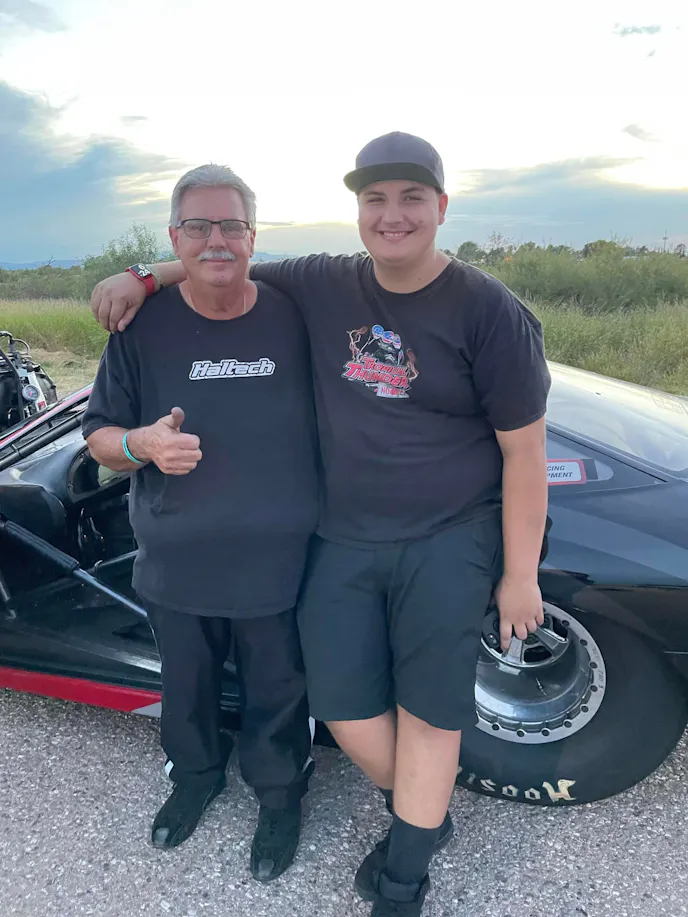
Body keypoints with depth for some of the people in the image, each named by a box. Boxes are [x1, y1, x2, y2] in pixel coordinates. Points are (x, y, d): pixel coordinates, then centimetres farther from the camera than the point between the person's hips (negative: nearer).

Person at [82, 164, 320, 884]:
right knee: (186, 689, 24)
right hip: (176, 567, 1)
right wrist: (143, 444, -22)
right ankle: (195, 779, 54)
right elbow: (98, 436, 1)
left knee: (276, 692, 17)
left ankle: (278, 796, 46)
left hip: (278, 567, -1)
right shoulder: (143, 326, -6)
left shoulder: (293, 316, -6)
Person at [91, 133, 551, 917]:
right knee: (343, 706, 9)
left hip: (447, 542, -3)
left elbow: (524, 451, -8)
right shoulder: (322, 287, 1)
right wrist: (141, 278, 2)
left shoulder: (490, 313, -10)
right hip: (341, 540, 4)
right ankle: (420, 814, 40)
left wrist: (520, 574, -7)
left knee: (427, 709, 6)